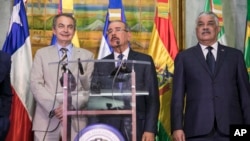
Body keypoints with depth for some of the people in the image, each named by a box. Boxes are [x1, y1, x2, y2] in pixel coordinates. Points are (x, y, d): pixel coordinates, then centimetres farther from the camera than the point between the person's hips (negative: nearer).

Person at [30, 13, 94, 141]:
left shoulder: (87, 55, 12)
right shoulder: (42, 53, 12)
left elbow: (91, 87, 4)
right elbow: (36, 84, 2)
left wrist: (72, 105, -10)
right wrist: (54, 107, -11)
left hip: (76, 120, 0)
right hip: (46, 119, 0)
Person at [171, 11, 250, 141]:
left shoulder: (235, 55, 12)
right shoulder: (184, 57, 10)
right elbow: (178, 95, 5)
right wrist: (177, 127, -4)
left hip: (230, 128, 1)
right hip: (197, 129, -1)